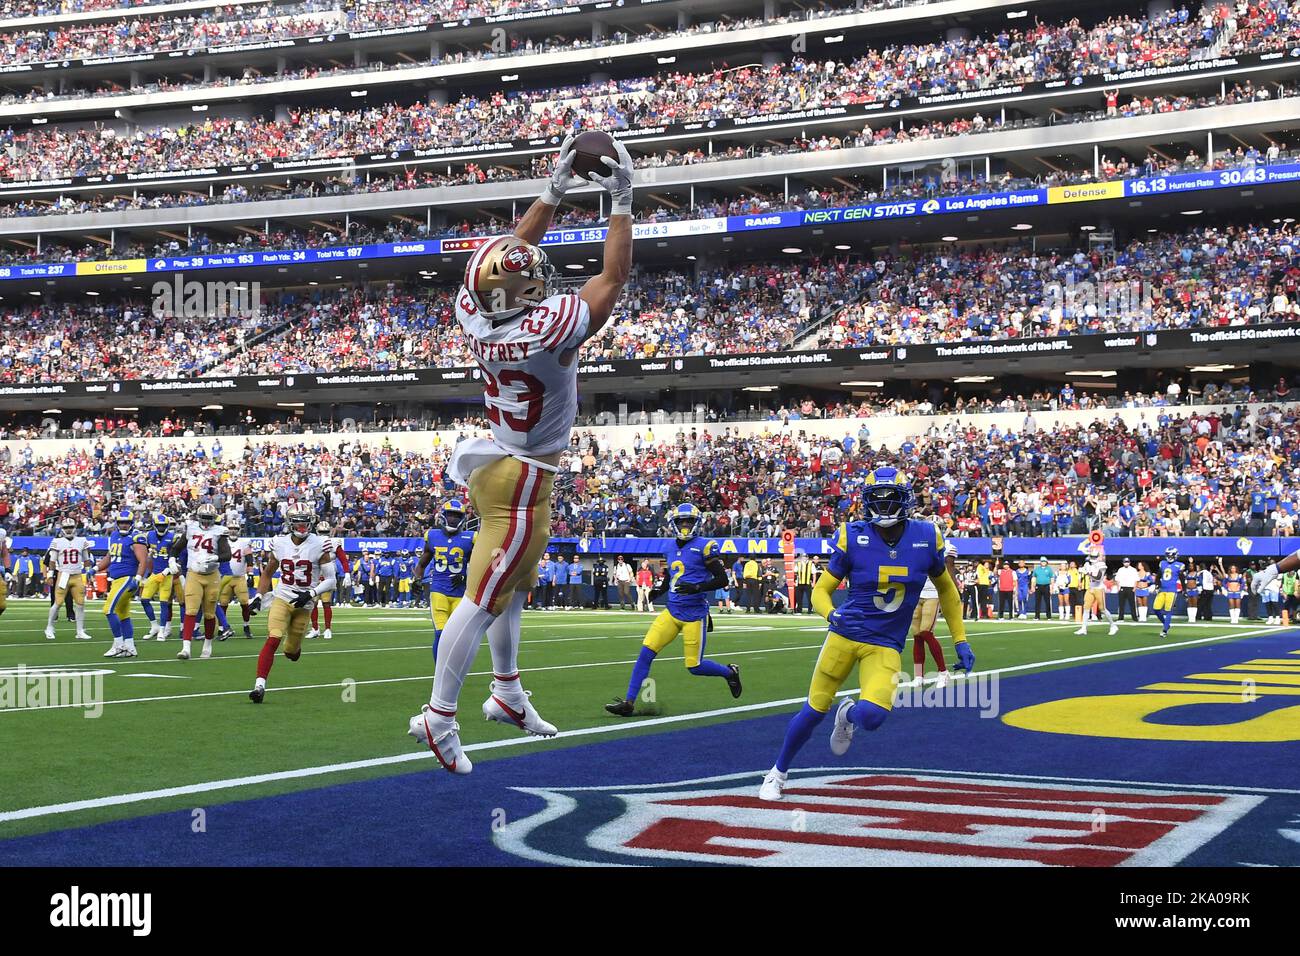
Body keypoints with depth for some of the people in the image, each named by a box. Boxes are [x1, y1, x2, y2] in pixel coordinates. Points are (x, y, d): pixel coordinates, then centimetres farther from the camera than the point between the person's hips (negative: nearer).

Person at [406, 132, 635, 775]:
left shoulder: (474, 316, -10)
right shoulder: (550, 327, -28)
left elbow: (512, 257, 8)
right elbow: (614, 278, -16)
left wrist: (554, 191, 9)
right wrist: (621, 201, -10)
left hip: (494, 463, 8)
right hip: (522, 479, -8)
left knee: (512, 585, 22)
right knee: (484, 599, -4)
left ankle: (507, 694, 35)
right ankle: (439, 717, 0)